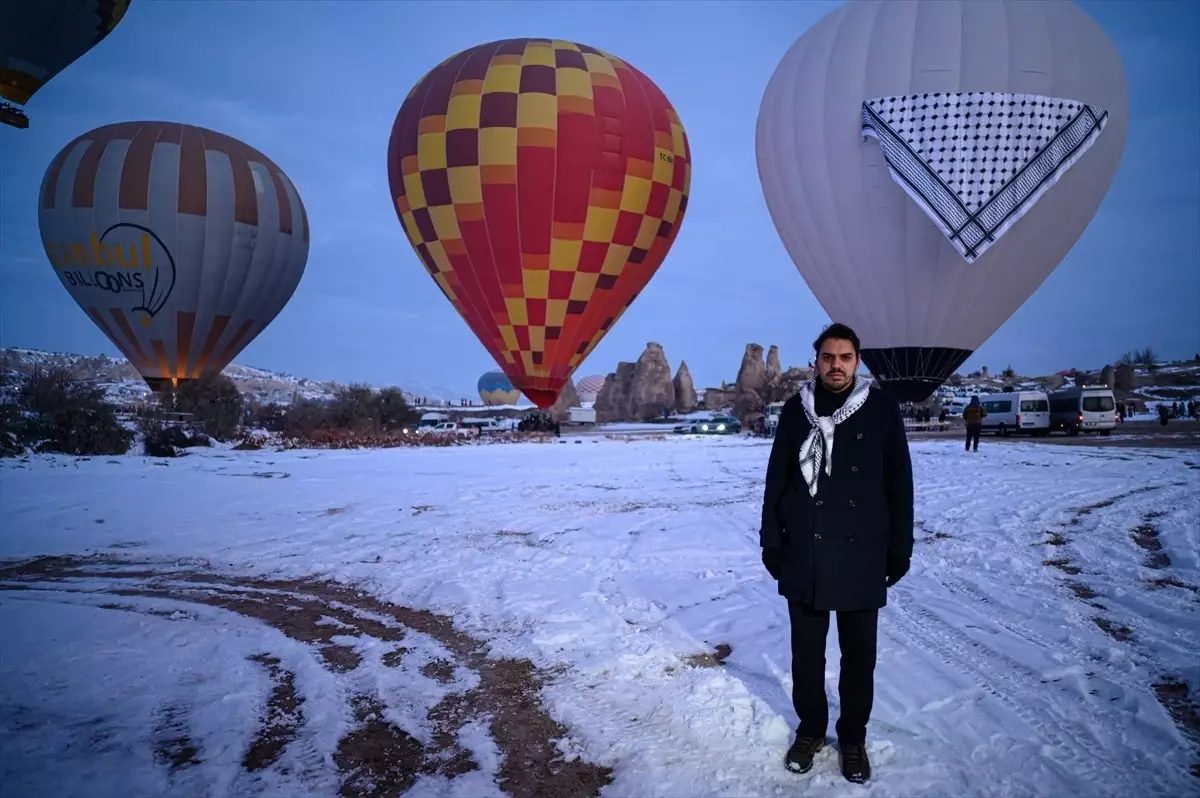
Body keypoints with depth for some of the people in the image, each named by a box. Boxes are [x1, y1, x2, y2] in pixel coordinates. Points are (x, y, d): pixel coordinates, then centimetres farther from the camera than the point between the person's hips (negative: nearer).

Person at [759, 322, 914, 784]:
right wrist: (771, 541, 3)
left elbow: (899, 485, 1)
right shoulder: (796, 410, 1)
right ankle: (810, 729, 32)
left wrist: (899, 549, 1)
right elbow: (777, 479, 5)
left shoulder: (882, 410, -2)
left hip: (861, 560, -1)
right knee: (806, 655, 13)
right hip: (804, 559, 1)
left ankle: (853, 737, 30)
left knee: (859, 658, 11)